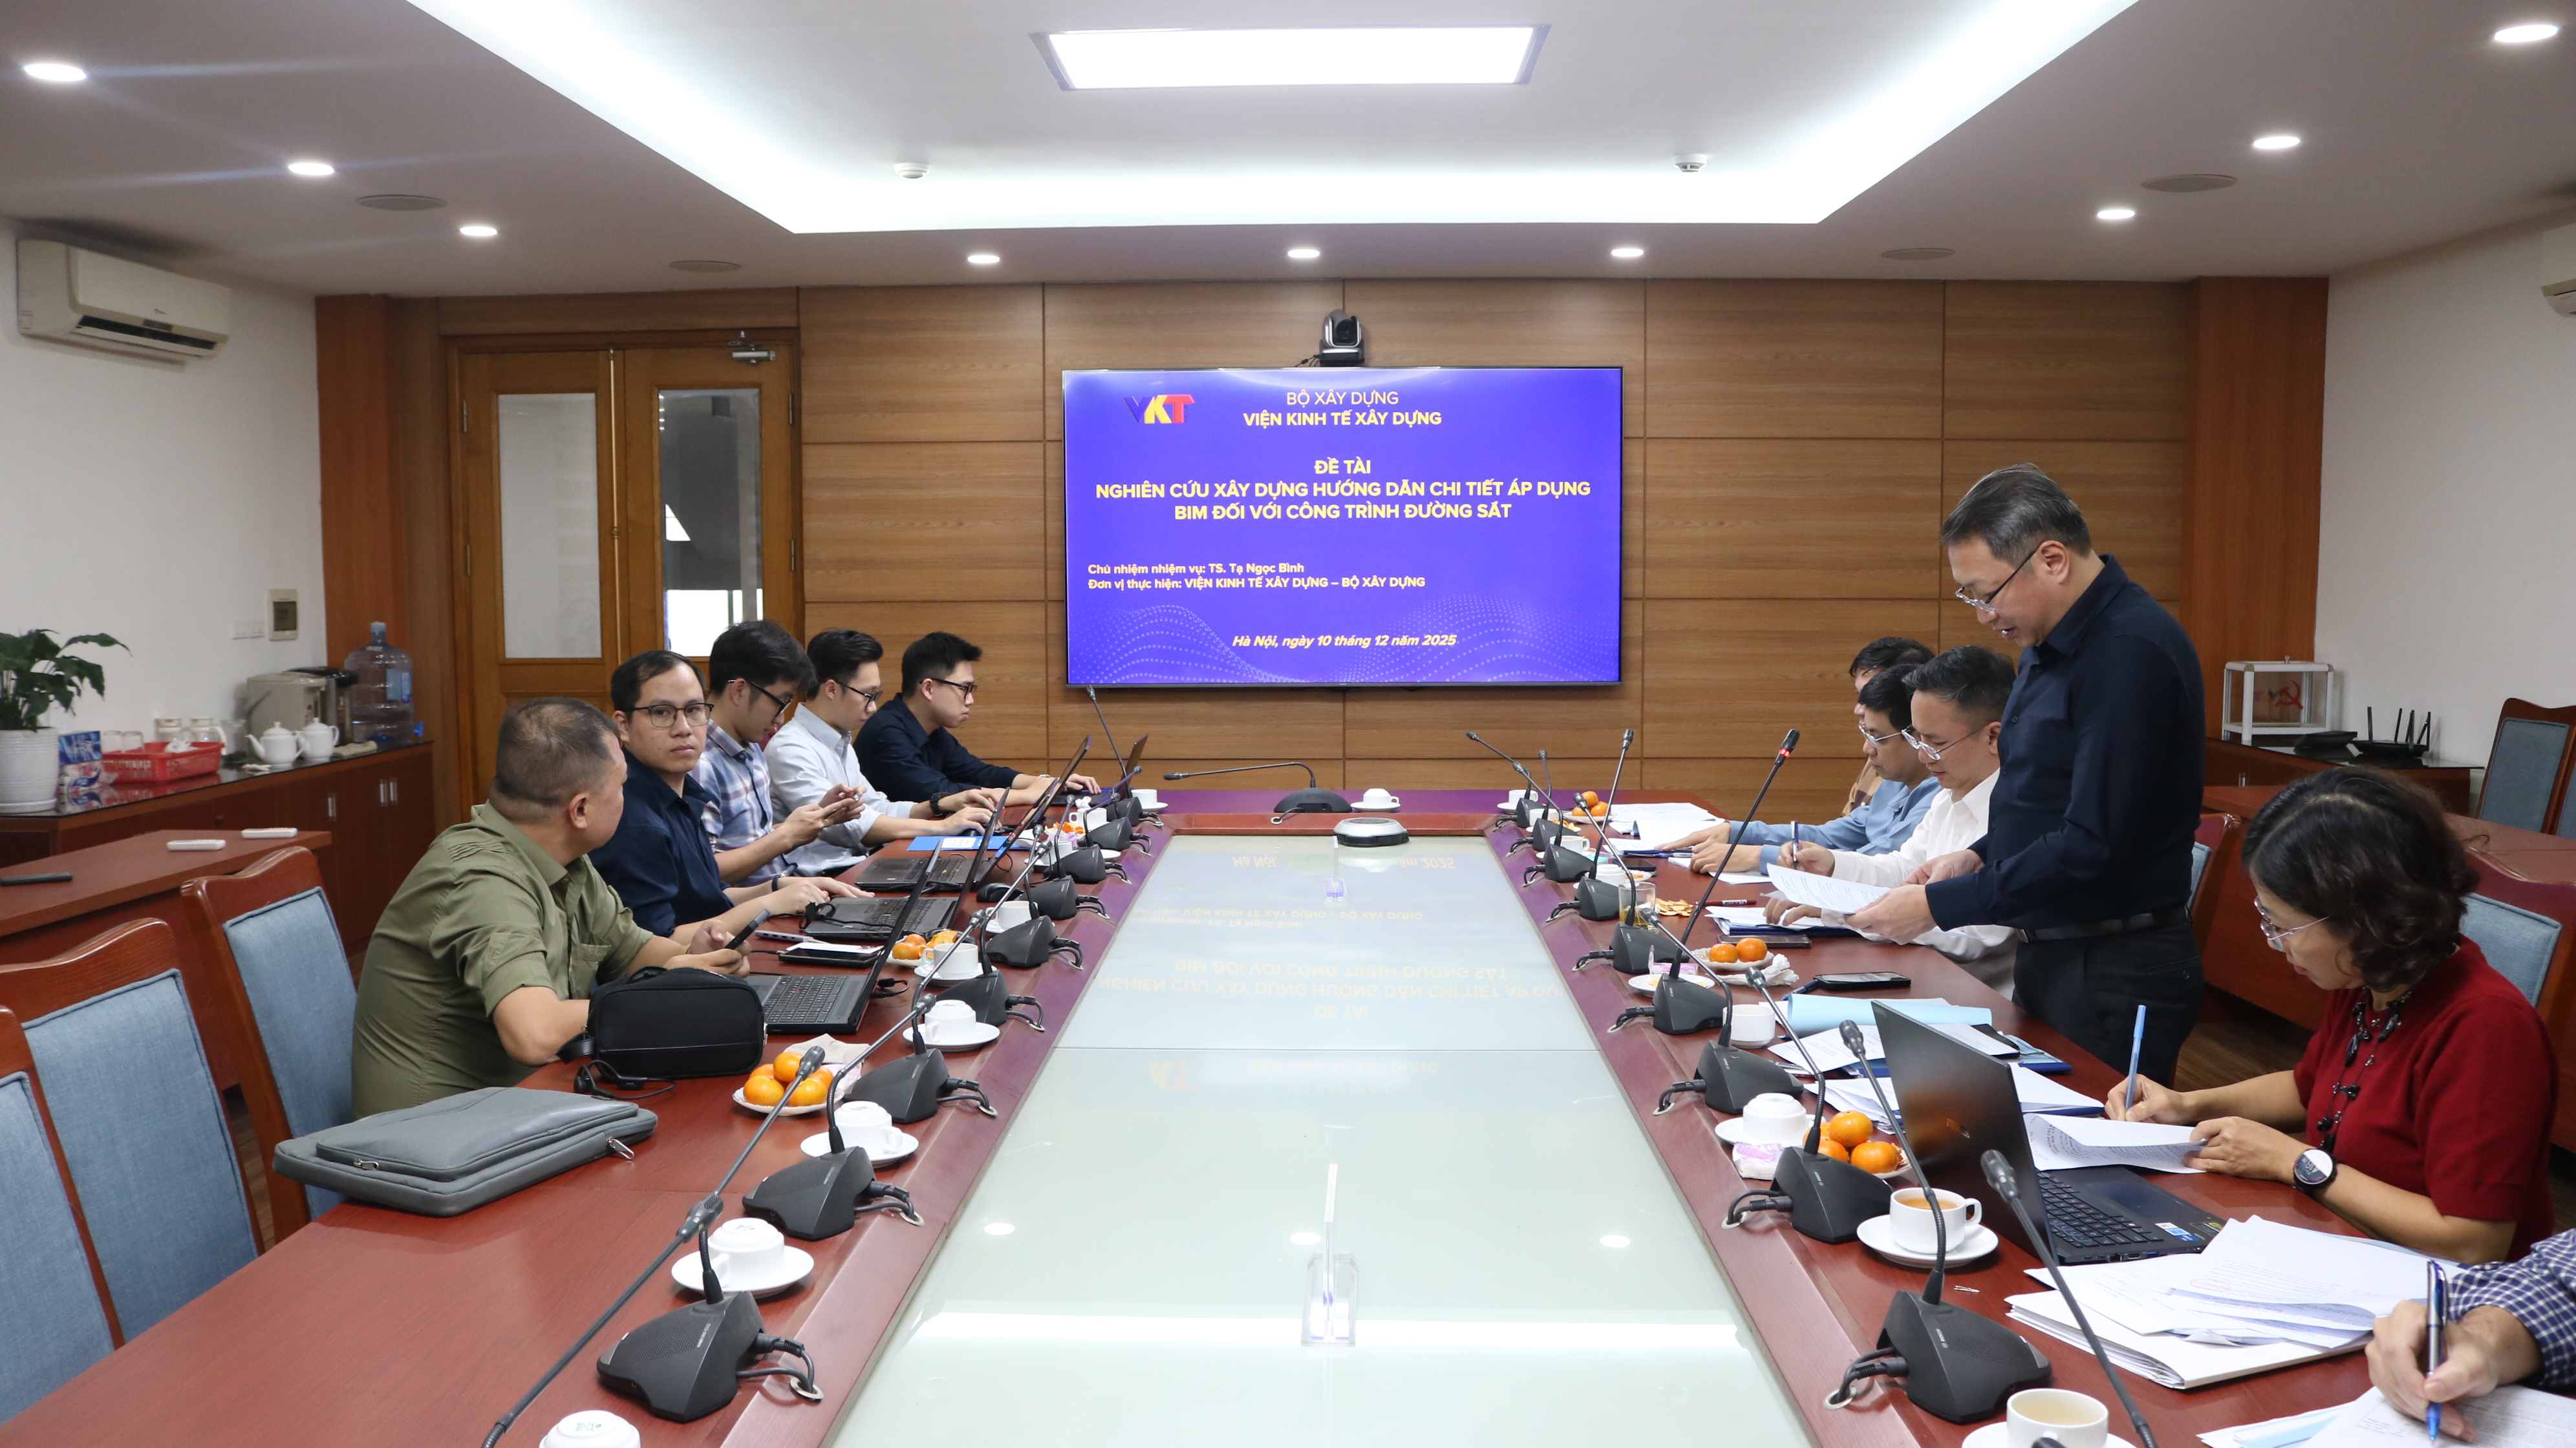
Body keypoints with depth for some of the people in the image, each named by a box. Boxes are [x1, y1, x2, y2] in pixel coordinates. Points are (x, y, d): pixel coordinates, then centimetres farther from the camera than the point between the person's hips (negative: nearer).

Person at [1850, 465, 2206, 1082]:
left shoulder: (2133, 653, -21)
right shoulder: (2051, 645, 11)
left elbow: (2096, 843, -25)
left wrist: (1940, 905, -21)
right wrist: (1979, 856, 4)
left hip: (2113, 976, -9)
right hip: (2049, 955, 9)